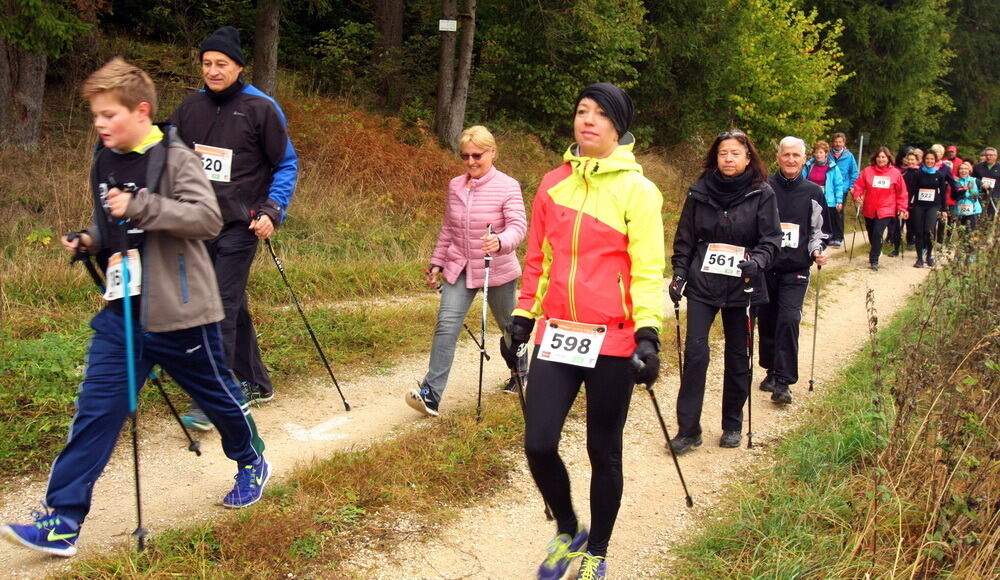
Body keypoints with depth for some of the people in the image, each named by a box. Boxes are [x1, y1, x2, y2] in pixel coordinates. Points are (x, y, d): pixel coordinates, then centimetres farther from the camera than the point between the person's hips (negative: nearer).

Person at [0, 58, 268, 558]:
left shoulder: (174, 158, -12)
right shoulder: (104, 161, 8)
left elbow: (208, 218, -24)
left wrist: (141, 206, -30)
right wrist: (90, 241, 1)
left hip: (178, 311, -5)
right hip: (121, 312, 5)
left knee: (217, 394, 14)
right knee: (95, 410, -1)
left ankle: (253, 464, 41)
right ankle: (61, 521, 1)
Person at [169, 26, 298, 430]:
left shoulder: (261, 108, -6)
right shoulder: (191, 107, 8)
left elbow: (287, 165, -1)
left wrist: (272, 212, -12)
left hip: (239, 226, -5)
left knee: (222, 308, -10)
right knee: (233, 306, 13)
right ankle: (255, 384, 27)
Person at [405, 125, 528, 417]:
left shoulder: (508, 186, -12)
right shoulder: (455, 186, 4)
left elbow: (518, 226, -22)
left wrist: (500, 242, -43)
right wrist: (436, 263, 14)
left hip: (497, 270, -3)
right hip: (459, 267, 3)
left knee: (509, 325, 15)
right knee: (446, 323, -12)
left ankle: (520, 374, 43)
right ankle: (430, 394, -16)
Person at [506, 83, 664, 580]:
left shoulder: (637, 190, -4)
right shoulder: (552, 184, 8)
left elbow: (647, 269, -9)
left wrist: (648, 333, -17)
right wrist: (523, 316, 15)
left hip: (611, 340, -3)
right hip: (556, 335, 4)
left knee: (604, 453, 7)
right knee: (539, 444, -2)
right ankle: (567, 531, 25)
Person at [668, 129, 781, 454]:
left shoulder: (762, 194, -3)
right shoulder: (700, 191, 2)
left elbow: (771, 240, -5)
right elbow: (685, 237, 7)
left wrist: (756, 262, -24)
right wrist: (679, 275, -1)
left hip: (742, 286, 0)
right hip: (702, 284, 1)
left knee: (737, 357, 9)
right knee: (695, 351, -9)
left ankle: (732, 426, 25)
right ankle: (688, 429, -2)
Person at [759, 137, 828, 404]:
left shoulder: (813, 193, 5)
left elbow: (818, 230, 15)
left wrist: (817, 250, -3)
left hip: (796, 271, -1)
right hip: (765, 267, 1)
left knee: (789, 320, -15)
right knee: (767, 321, 8)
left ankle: (783, 381, -10)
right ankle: (772, 371, 26)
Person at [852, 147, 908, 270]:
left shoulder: (895, 173, -1)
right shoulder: (868, 171, -1)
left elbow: (901, 193, 3)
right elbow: (859, 185, 2)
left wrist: (902, 209, 1)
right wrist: (857, 196, -17)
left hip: (886, 210, -3)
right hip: (869, 210, 3)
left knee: (878, 233, -16)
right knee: (871, 233, 14)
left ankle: (874, 260, -6)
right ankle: (875, 252, 40)